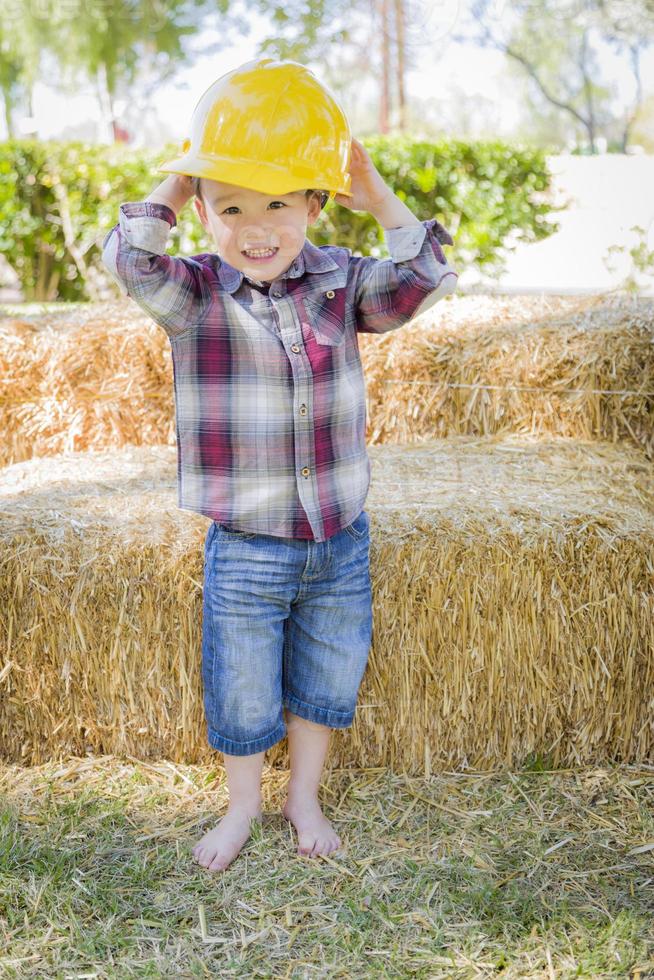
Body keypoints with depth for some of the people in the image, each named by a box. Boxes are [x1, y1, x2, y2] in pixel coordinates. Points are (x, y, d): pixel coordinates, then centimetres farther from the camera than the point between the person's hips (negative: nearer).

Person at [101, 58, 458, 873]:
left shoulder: (339, 281, -3)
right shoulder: (192, 296, -10)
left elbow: (422, 280, -13)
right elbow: (130, 260, -26)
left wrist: (378, 198, -16)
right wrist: (173, 187, -19)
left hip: (341, 541, 2)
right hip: (245, 551, -2)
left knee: (325, 683, 19)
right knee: (242, 694, 14)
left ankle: (304, 795, 45)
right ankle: (244, 803, 42)